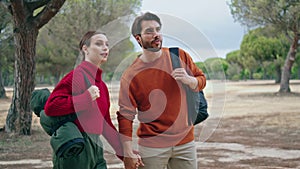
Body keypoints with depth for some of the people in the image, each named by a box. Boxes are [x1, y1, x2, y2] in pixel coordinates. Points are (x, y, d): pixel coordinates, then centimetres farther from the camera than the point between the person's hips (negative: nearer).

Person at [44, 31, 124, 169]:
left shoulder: (101, 85, 14)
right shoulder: (78, 75, -11)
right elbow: (50, 107, -21)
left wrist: (125, 152, 18)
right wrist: (86, 98, -22)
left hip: (95, 147, 8)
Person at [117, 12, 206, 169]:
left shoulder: (180, 56, 2)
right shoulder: (130, 75, -7)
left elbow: (202, 80, 13)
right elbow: (125, 116, -8)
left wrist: (189, 80, -11)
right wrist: (128, 154, -13)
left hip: (185, 142, 3)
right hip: (151, 147, -3)